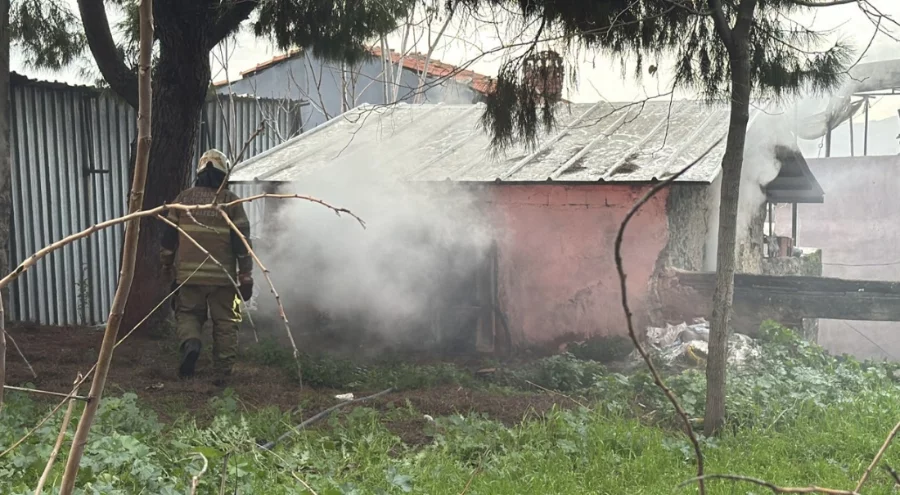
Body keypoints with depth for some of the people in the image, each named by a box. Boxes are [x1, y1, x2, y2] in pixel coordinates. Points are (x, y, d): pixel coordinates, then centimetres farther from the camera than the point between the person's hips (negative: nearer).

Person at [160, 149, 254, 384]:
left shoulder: (183, 198, 4)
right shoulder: (231, 201, -3)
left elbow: (169, 235, 9)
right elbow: (242, 241, -5)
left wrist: (167, 264, 23)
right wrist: (245, 275, 0)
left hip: (189, 273, 2)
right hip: (223, 276, -1)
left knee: (188, 313, 18)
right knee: (225, 323, 8)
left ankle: (190, 342, -11)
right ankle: (221, 373, 9)